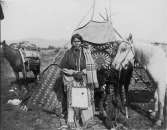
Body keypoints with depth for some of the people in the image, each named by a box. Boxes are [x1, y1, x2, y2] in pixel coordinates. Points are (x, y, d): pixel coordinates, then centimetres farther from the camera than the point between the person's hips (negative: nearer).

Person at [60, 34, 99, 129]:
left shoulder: (86, 52, -4)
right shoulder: (68, 53, -2)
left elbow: (91, 67, -2)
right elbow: (63, 67, 2)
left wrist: (82, 72, -14)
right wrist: (74, 73, -9)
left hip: (85, 80, 0)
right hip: (72, 80, 1)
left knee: (85, 100, 2)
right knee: (73, 101, 3)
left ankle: (85, 120, 21)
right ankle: (73, 122, 16)